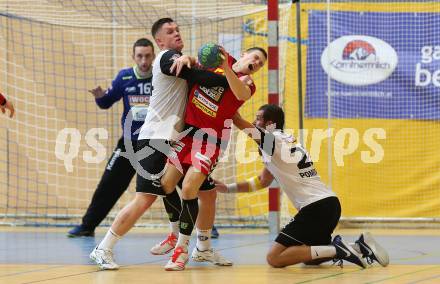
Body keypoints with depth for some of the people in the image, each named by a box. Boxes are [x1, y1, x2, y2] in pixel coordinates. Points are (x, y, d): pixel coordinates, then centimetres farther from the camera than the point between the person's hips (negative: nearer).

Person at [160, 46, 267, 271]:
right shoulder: (217, 60, 8)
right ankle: (176, 233, 26)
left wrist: (226, 69, -40)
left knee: (189, 189, -17)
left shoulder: (247, 83, -4)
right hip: (188, 130, 4)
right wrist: (185, 59, -5)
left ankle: (182, 248, -5)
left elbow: (241, 94, -26)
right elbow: (195, 65, 19)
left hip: (211, 137, -4)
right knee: (166, 185, 2)